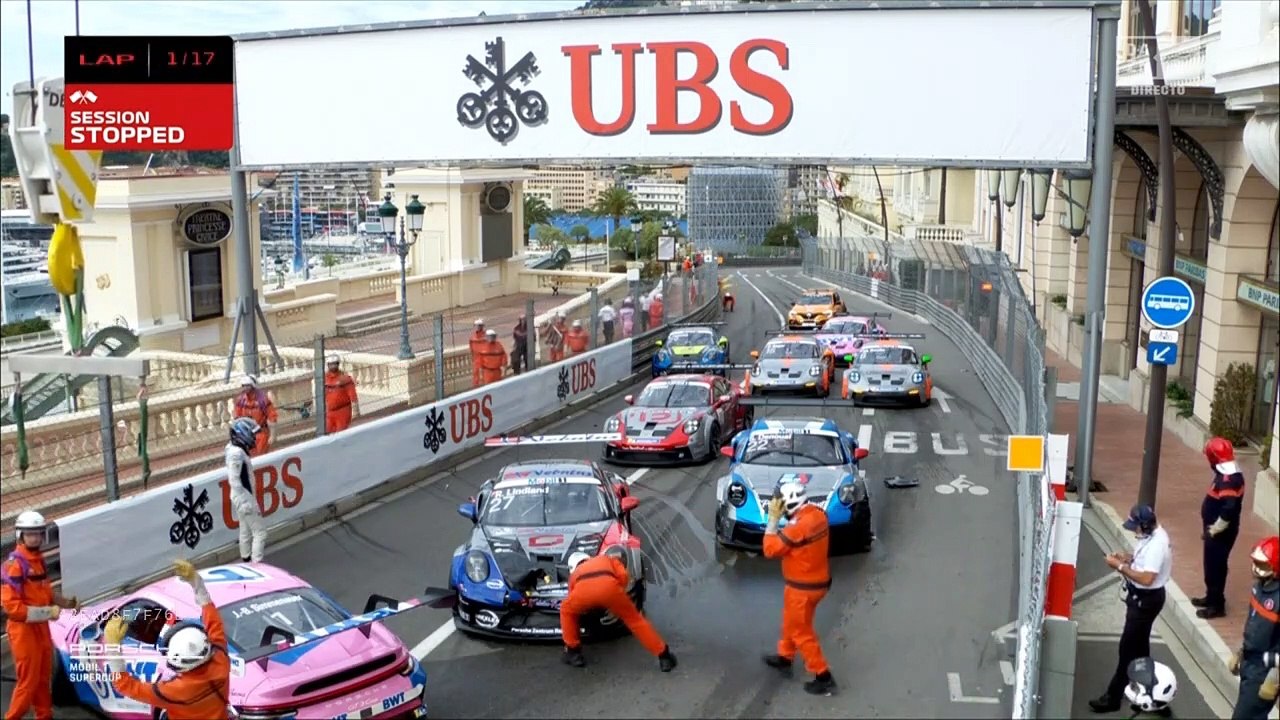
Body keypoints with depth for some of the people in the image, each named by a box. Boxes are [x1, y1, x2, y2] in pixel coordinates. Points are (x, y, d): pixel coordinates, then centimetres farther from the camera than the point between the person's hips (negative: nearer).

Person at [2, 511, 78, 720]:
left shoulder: (38, 559, 9)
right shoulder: (15, 564, -20)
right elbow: (10, 605, -24)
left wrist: (65, 602, 2)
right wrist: (47, 612, -23)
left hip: (41, 626, 9)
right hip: (23, 628, -9)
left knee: (44, 678, 19)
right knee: (28, 681, -2)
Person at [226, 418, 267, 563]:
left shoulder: (234, 448, 3)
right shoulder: (237, 453, -26)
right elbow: (234, 481, -27)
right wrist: (248, 502, -25)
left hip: (242, 498, 10)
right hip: (244, 499, -10)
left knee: (246, 529, 23)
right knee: (260, 532, -2)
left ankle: (246, 559, 37)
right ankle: (256, 564, 1)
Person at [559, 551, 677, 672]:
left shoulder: (575, 573, 45)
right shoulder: (606, 558, 43)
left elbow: (573, 605, 48)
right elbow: (623, 575, 24)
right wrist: (615, 598, 38)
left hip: (583, 588, 0)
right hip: (608, 585, 0)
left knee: (566, 611, 33)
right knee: (634, 618, 19)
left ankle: (573, 653, 31)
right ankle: (664, 656, 20)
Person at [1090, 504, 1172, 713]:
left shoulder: (1156, 545, -30)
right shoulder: (1152, 535, 2)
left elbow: (1146, 578, -34)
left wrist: (1120, 566, -26)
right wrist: (1128, 557, -1)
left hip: (1146, 600, -10)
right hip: (1141, 597, 10)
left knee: (1127, 647, -5)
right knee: (1139, 643, 23)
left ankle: (1113, 697, 1)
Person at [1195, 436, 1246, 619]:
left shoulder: (1228, 480, -27)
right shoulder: (1227, 474, 5)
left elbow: (1228, 510, -32)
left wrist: (1213, 530, -22)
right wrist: (1211, 529, 15)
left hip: (1220, 534, -9)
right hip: (1217, 531, 9)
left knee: (1216, 568, 2)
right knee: (1211, 566, 21)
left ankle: (1217, 606, 13)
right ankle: (1211, 597, 35)